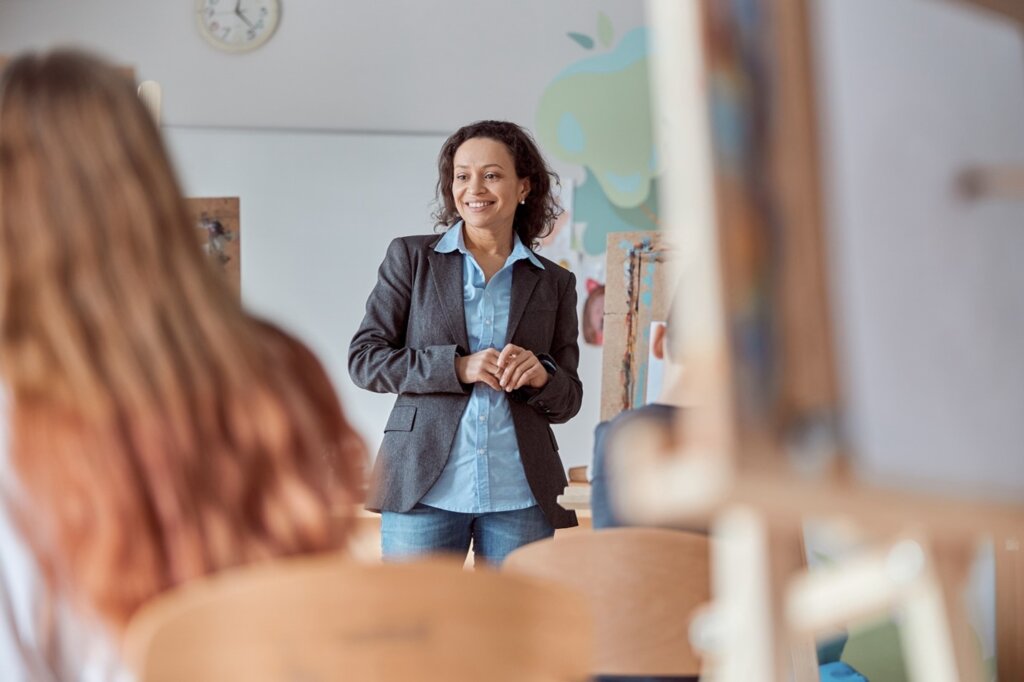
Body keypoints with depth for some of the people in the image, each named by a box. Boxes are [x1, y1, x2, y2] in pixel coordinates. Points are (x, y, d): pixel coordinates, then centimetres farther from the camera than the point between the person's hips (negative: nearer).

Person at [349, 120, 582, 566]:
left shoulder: (554, 283, 12)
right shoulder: (410, 257, 7)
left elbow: (568, 402, 13)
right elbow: (363, 359, -1)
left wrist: (541, 375, -10)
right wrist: (458, 367, -13)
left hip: (520, 495, 2)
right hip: (424, 489, -2)